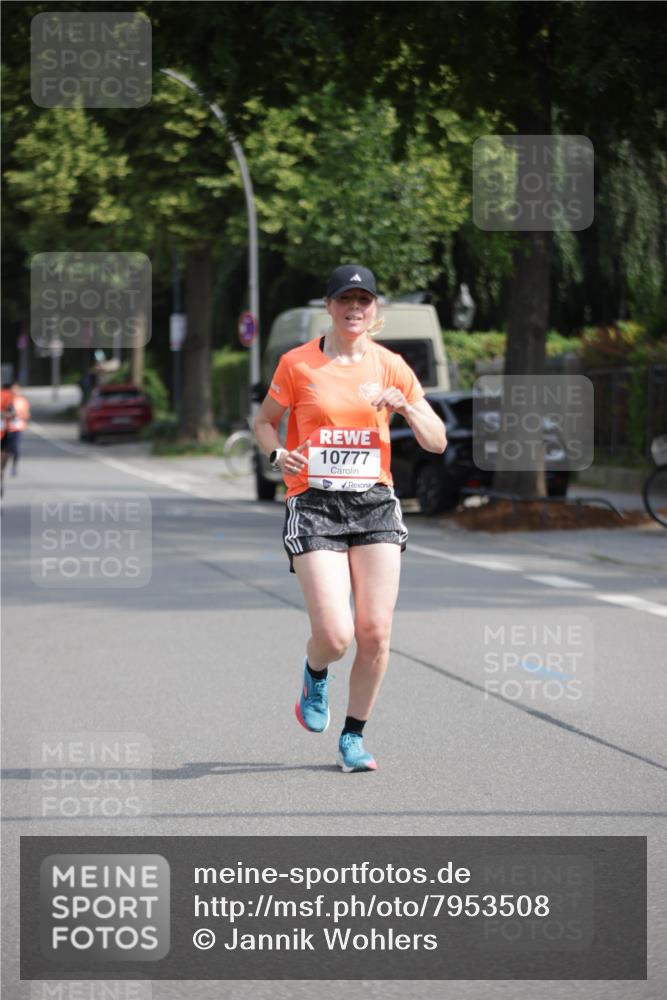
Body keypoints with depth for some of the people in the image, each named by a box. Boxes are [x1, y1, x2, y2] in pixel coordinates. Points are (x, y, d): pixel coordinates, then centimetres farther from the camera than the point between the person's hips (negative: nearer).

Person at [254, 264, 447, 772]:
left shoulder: (390, 366, 6)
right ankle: (315, 675, 24)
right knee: (335, 635, -13)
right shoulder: (297, 364, 1)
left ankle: (354, 737, 15)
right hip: (314, 504, -2)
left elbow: (437, 442, 7)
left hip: (374, 503, 2)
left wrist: (406, 407, -12)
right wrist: (277, 454, -7)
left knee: (376, 633, -4)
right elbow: (265, 420, 14)